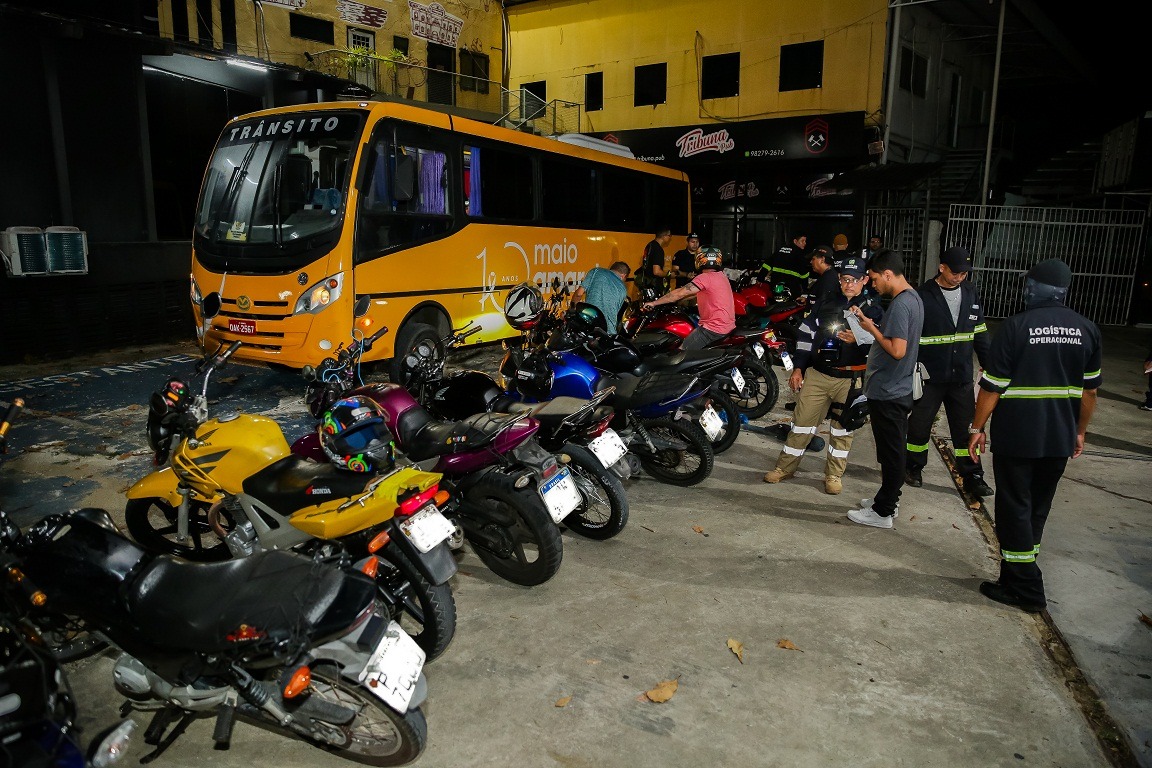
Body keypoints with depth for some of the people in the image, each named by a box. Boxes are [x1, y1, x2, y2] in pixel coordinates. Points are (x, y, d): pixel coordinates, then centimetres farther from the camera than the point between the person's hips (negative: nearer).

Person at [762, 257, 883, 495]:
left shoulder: (872, 310, 0)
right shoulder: (824, 304, 8)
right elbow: (806, 335, 10)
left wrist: (859, 340, -28)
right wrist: (798, 368, 5)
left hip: (850, 379, -2)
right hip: (817, 374, 2)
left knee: (843, 427, 7)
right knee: (801, 421, 5)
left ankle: (834, 474, 21)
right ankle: (785, 467, 17)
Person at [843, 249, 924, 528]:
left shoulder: (900, 304, -21)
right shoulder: (913, 298, 10)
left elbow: (897, 350, -27)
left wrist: (872, 329, -15)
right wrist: (868, 322, 6)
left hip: (887, 392, -10)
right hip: (899, 388, 10)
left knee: (890, 452, 0)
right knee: (893, 450, 19)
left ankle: (883, 512, 10)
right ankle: (888, 499, 32)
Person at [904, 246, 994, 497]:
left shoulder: (971, 293, 5)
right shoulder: (924, 296, -9)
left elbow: (980, 333, 12)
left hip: (962, 376, 4)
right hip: (930, 376, -4)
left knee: (966, 428, 8)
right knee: (920, 424, 9)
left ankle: (971, 477, 17)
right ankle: (914, 468, 27)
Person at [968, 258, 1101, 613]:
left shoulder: (1016, 326, -13)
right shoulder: (1086, 329, 3)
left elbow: (992, 386, -13)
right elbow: (1089, 389, 10)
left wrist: (977, 428, -3)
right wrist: (1080, 432, 21)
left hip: (1016, 437, -5)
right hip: (1060, 439, 5)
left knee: (1014, 510, 5)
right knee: (1037, 510, 18)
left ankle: (1026, 589, 9)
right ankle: (1017, 574, 29)